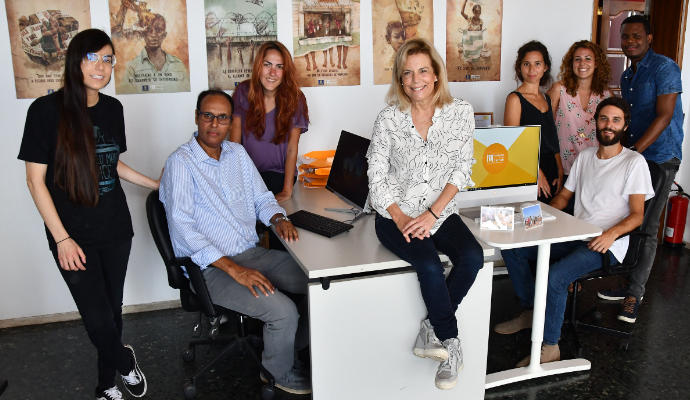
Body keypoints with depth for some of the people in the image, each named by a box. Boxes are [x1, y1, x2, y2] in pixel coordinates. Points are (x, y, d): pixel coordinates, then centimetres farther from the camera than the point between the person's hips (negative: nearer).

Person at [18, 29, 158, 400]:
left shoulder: (112, 108, 4)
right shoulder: (46, 110, -12)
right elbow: (35, 179, -10)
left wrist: (157, 184, 17)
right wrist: (62, 238, -13)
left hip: (115, 227, 5)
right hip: (74, 233, -4)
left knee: (113, 309, 13)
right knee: (97, 318, -2)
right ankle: (126, 363, 28)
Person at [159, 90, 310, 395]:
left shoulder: (237, 153, 11)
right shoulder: (180, 163, -11)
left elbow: (262, 198, 20)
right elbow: (182, 227, -20)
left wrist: (278, 218, -5)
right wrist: (233, 269, -27)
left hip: (254, 254, 7)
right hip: (212, 268, -7)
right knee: (283, 311, -23)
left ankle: (297, 346, 19)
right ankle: (279, 373, 8)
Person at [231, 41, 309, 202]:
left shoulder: (295, 98, -7)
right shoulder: (244, 92, -3)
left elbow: (292, 148, -9)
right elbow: (234, 140, -3)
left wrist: (287, 191, -16)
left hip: (278, 173, -2)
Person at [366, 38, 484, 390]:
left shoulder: (460, 112, 1)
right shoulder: (388, 119, -2)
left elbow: (462, 169, -1)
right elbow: (376, 177, -2)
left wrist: (432, 214, -12)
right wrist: (400, 219, -15)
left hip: (441, 212, 2)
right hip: (396, 214, -2)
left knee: (472, 258, -24)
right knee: (430, 265, -27)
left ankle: (431, 330, -3)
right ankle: (450, 343, -4)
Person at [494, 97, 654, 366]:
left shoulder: (634, 162, -3)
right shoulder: (585, 156, 15)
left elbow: (637, 214, -6)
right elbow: (564, 196, 20)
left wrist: (612, 233, -25)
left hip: (604, 244, -7)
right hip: (574, 237, 7)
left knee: (554, 277, -32)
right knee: (511, 249, -8)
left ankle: (550, 347, -17)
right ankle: (530, 312, 6)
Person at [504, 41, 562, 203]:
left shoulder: (547, 99, 15)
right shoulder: (515, 99, -5)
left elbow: (552, 141, 18)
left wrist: (560, 172, 10)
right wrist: (537, 173, -13)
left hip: (551, 173, 6)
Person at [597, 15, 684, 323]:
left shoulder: (664, 67, -10)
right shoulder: (627, 76, 16)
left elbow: (664, 116, -18)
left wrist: (633, 152, -24)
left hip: (660, 159, -7)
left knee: (646, 229, -5)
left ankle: (635, 294, 3)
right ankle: (630, 284, 21)